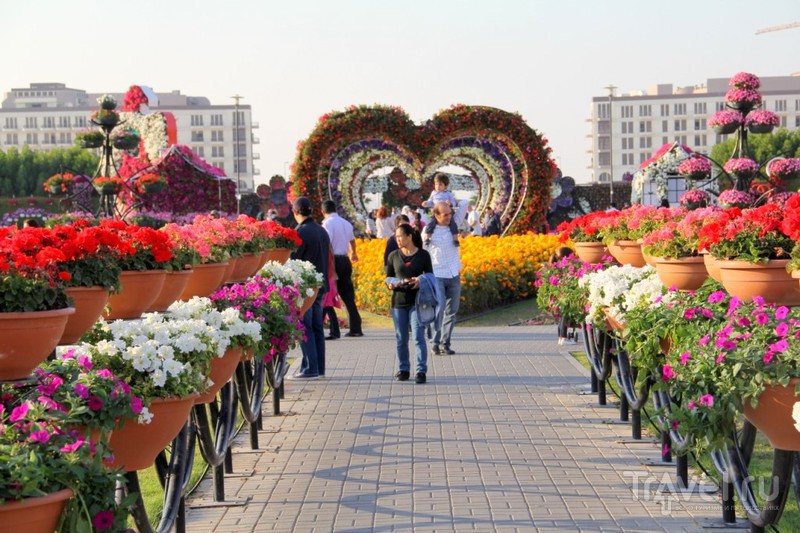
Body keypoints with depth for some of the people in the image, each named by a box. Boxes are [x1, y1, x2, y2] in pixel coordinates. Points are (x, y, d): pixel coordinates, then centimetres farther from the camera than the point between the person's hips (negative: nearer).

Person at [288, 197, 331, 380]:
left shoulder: (300, 232, -15)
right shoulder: (322, 231, 10)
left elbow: (292, 260, -14)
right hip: (320, 284, 8)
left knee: (305, 328, -3)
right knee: (317, 327, 12)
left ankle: (310, 368, -5)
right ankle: (319, 367, 14)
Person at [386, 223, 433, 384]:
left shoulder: (423, 255, 1)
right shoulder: (393, 256, 7)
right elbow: (388, 277, 12)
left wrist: (421, 281, -15)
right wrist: (391, 283, -11)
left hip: (417, 301, -3)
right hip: (398, 300, 3)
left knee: (418, 337, -9)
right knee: (401, 338, 8)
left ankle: (421, 371, -8)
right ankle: (403, 369, 19)